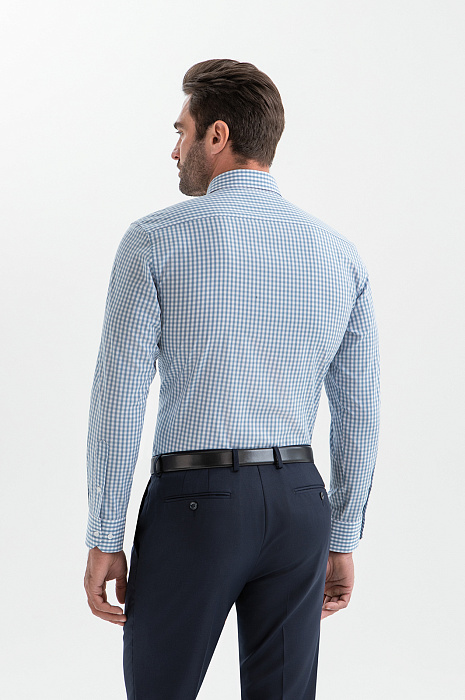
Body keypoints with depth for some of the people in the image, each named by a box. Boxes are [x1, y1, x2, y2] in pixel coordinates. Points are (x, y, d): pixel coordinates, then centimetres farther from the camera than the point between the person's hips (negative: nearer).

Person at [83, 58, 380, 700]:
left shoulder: (155, 240, -6)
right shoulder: (339, 255, 6)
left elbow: (118, 400, -9)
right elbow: (361, 415, 9)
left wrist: (103, 540, -3)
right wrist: (342, 540, 17)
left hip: (194, 502, -4)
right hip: (298, 503, 4)